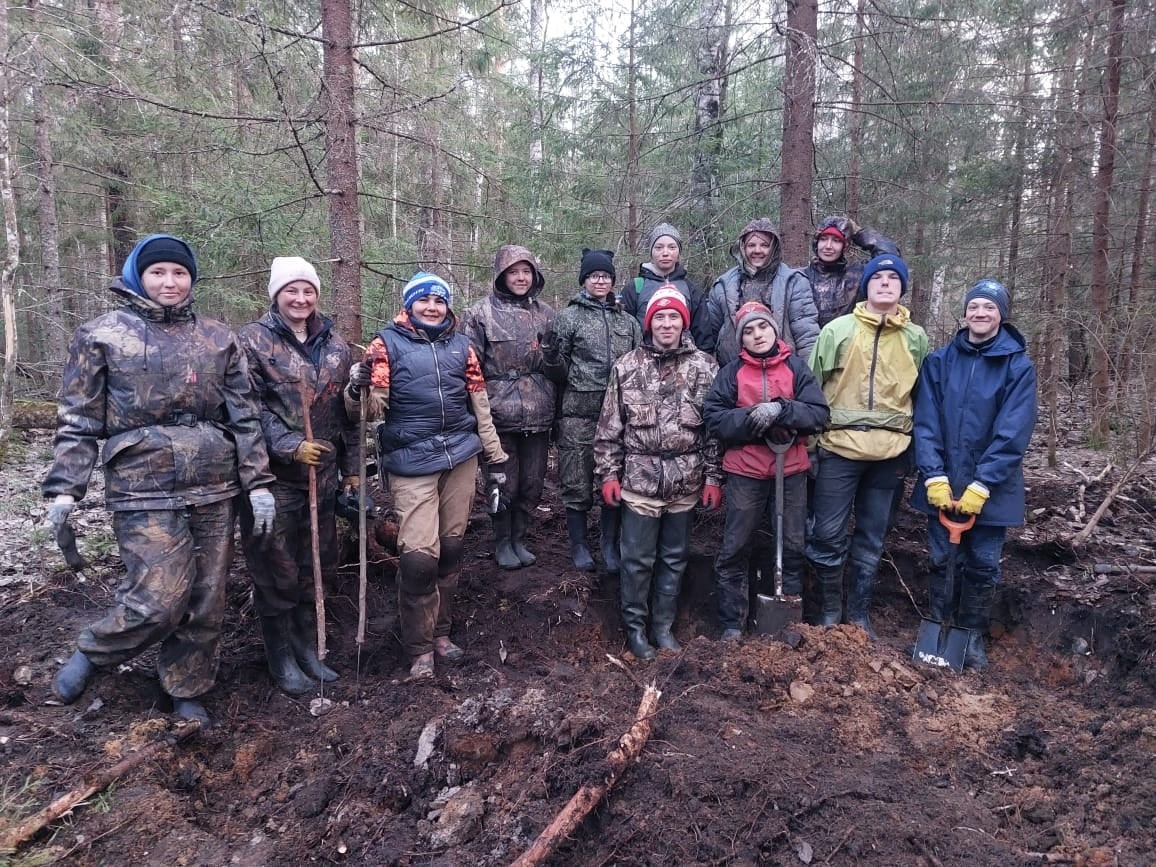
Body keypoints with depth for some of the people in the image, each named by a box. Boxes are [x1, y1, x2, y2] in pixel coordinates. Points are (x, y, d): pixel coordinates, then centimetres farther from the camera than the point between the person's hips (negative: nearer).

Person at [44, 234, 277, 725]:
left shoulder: (218, 339, 10)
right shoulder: (101, 335, 4)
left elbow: (244, 416, 8)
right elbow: (79, 419, 3)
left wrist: (258, 482, 1)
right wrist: (64, 488, -5)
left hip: (214, 490, 3)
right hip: (144, 492, -3)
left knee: (206, 601, 8)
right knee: (159, 599, -11)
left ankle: (187, 691, 28)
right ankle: (90, 655, 20)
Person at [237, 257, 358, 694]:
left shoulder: (335, 345, 9)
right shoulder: (252, 340, -7)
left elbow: (346, 411, 12)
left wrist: (351, 467, 12)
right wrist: (288, 445, -21)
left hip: (321, 473, 5)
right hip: (273, 474, -5)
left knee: (315, 563, 14)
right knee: (276, 569, 5)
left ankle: (308, 649, 31)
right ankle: (282, 659, 22)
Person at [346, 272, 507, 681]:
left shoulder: (461, 345, 11)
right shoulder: (387, 343, 0)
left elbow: (480, 405, 14)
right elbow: (373, 409, -7)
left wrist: (495, 458, 13)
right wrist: (357, 389, -29)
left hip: (461, 456, 4)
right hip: (411, 461, -4)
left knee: (450, 546, 11)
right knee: (418, 554, -10)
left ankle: (441, 632, 28)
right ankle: (419, 649, 8)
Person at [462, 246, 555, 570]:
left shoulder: (545, 313, 10)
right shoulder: (480, 314, -3)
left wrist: (556, 408, 14)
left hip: (539, 414, 4)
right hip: (500, 413, -4)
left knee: (532, 483, 12)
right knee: (505, 483, 6)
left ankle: (519, 539, 30)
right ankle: (502, 542, 26)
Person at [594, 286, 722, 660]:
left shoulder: (705, 367, 2)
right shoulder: (626, 366, 0)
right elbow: (609, 426, 2)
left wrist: (713, 477, -1)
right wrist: (608, 474, -2)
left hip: (687, 482, 2)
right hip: (640, 479, -1)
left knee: (675, 557, 13)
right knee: (637, 559, 6)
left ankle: (663, 625, 29)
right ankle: (635, 626, 24)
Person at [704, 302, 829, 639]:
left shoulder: (796, 366, 3)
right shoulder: (732, 372, 1)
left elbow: (820, 414, -7)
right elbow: (715, 420, -7)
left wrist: (780, 410, -21)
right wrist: (753, 418, -20)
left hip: (791, 471, 1)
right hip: (745, 472, -1)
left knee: (793, 546, 13)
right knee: (735, 548, 5)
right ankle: (732, 623, 19)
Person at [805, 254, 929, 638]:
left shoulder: (916, 338, 7)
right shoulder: (838, 329, 0)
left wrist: (911, 449, 13)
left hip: (889, 452, 2)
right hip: (839, 448, -2)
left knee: (871, 538, 11)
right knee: (828, 534, -1)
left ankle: (858, 613, 26)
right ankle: (829, 609, 19)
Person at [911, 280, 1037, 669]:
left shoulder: (1019, 366, -5)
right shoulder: (939, 361, 1)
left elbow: (1012, 434, -11)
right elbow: (926, 423, -4)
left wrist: (981, 485, -17)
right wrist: (934, 477, -13)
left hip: (991, 488, -1)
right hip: (943, 484, 1)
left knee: (983, 564, 7)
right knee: (942, 559, 8)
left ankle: (972, 636, 24)